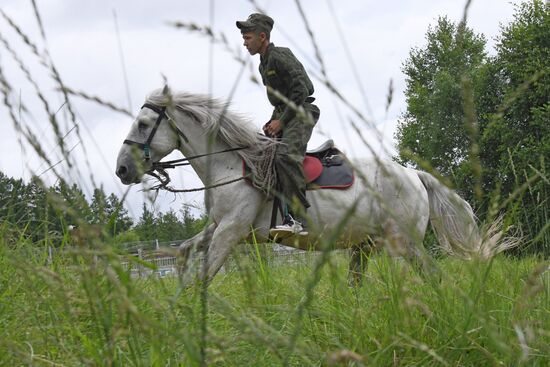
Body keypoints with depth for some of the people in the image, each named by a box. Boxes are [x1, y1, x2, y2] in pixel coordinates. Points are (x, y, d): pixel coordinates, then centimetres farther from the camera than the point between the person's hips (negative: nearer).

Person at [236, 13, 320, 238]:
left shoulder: (280, 57, -10)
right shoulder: (264, 65, 20)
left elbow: (300, 92, -18)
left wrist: (281, 121, -17)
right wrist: (272, 122, 11)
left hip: (300, 113, -11)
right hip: (283, 116, 11)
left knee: (285, 155, -30)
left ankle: (298, 219, -38)